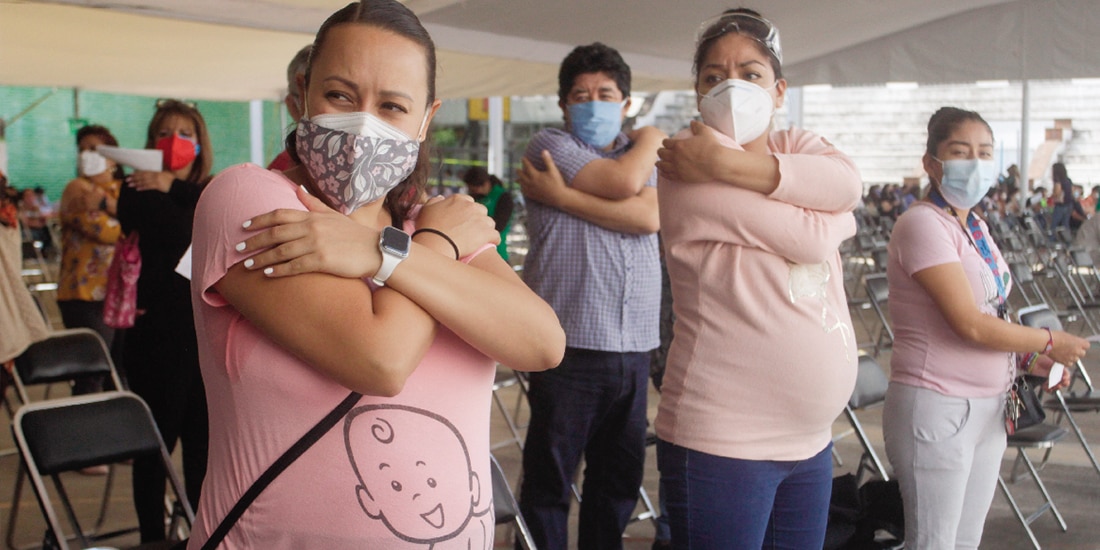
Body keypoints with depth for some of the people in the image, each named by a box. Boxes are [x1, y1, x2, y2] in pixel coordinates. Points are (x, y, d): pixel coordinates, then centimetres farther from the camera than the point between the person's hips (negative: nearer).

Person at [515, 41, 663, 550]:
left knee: (620, 479, 13)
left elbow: (648, 217, -6)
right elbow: (623, 181, -14)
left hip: (633, 349, 5)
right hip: (570, 342, -5)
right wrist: (649, 140, 5)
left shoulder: (641, 155, 16)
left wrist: (561, 196, -10)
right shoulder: (550, 146, 2)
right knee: (549, 479, 2)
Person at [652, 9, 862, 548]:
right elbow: (813, 237, -18)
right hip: (720, 443, -7)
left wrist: (729, 163, -20)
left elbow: (846, 182, -15)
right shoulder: (686, 173, -13)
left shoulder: (796, 146, 9)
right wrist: (839, 213, 3)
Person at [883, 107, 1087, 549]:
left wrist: (1029, 359, 0)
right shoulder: (922, 224, -16)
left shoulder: (975, 227, 11)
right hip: (936, 407, -8)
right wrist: (1049, 341, -9)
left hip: (987, 407, 9)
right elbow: (970, 325, -21)